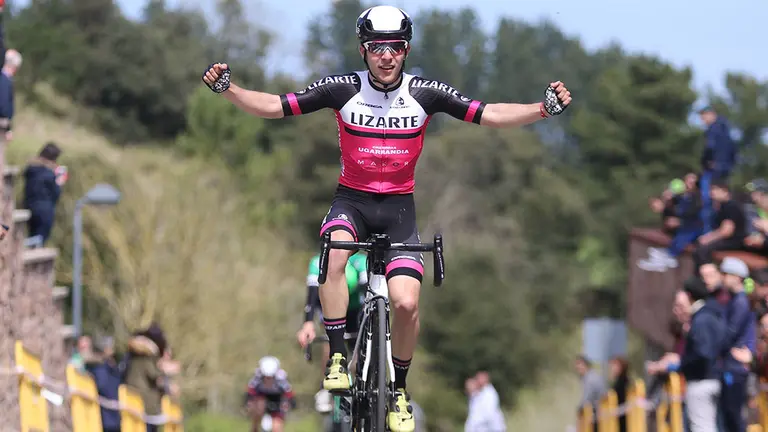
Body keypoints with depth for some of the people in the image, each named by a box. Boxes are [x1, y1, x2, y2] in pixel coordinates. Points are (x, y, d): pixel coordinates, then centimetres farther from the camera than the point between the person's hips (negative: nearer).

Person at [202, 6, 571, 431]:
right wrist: (227, 88, -23)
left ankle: (398, 389, 9)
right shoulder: (342, 89, -10)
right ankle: (338, 357, -25)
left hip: (398, 207, 1)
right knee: (334, 251, -36)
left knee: (406, 303, -16)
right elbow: (274, 106, -8)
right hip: (351, 200, -1)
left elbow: (489, 115, -6)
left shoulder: (425, 93, -8)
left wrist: (544, 108, -18)